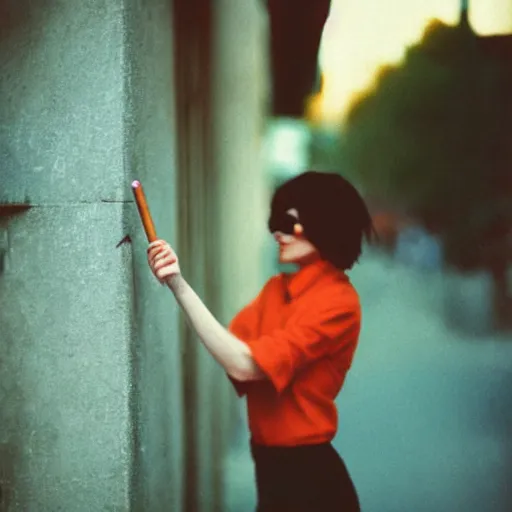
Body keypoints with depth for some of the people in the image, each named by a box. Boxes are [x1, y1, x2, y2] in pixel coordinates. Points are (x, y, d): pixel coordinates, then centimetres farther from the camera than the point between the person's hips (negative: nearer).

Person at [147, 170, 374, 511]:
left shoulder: (337, 302, -18)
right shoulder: (278, 288, 8)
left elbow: (245, 366, -25)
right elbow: (232, 352, -5)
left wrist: (180, 285, -24)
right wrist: (176, 283, -16)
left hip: (307, 474, -7)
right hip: (273, 466, 7)